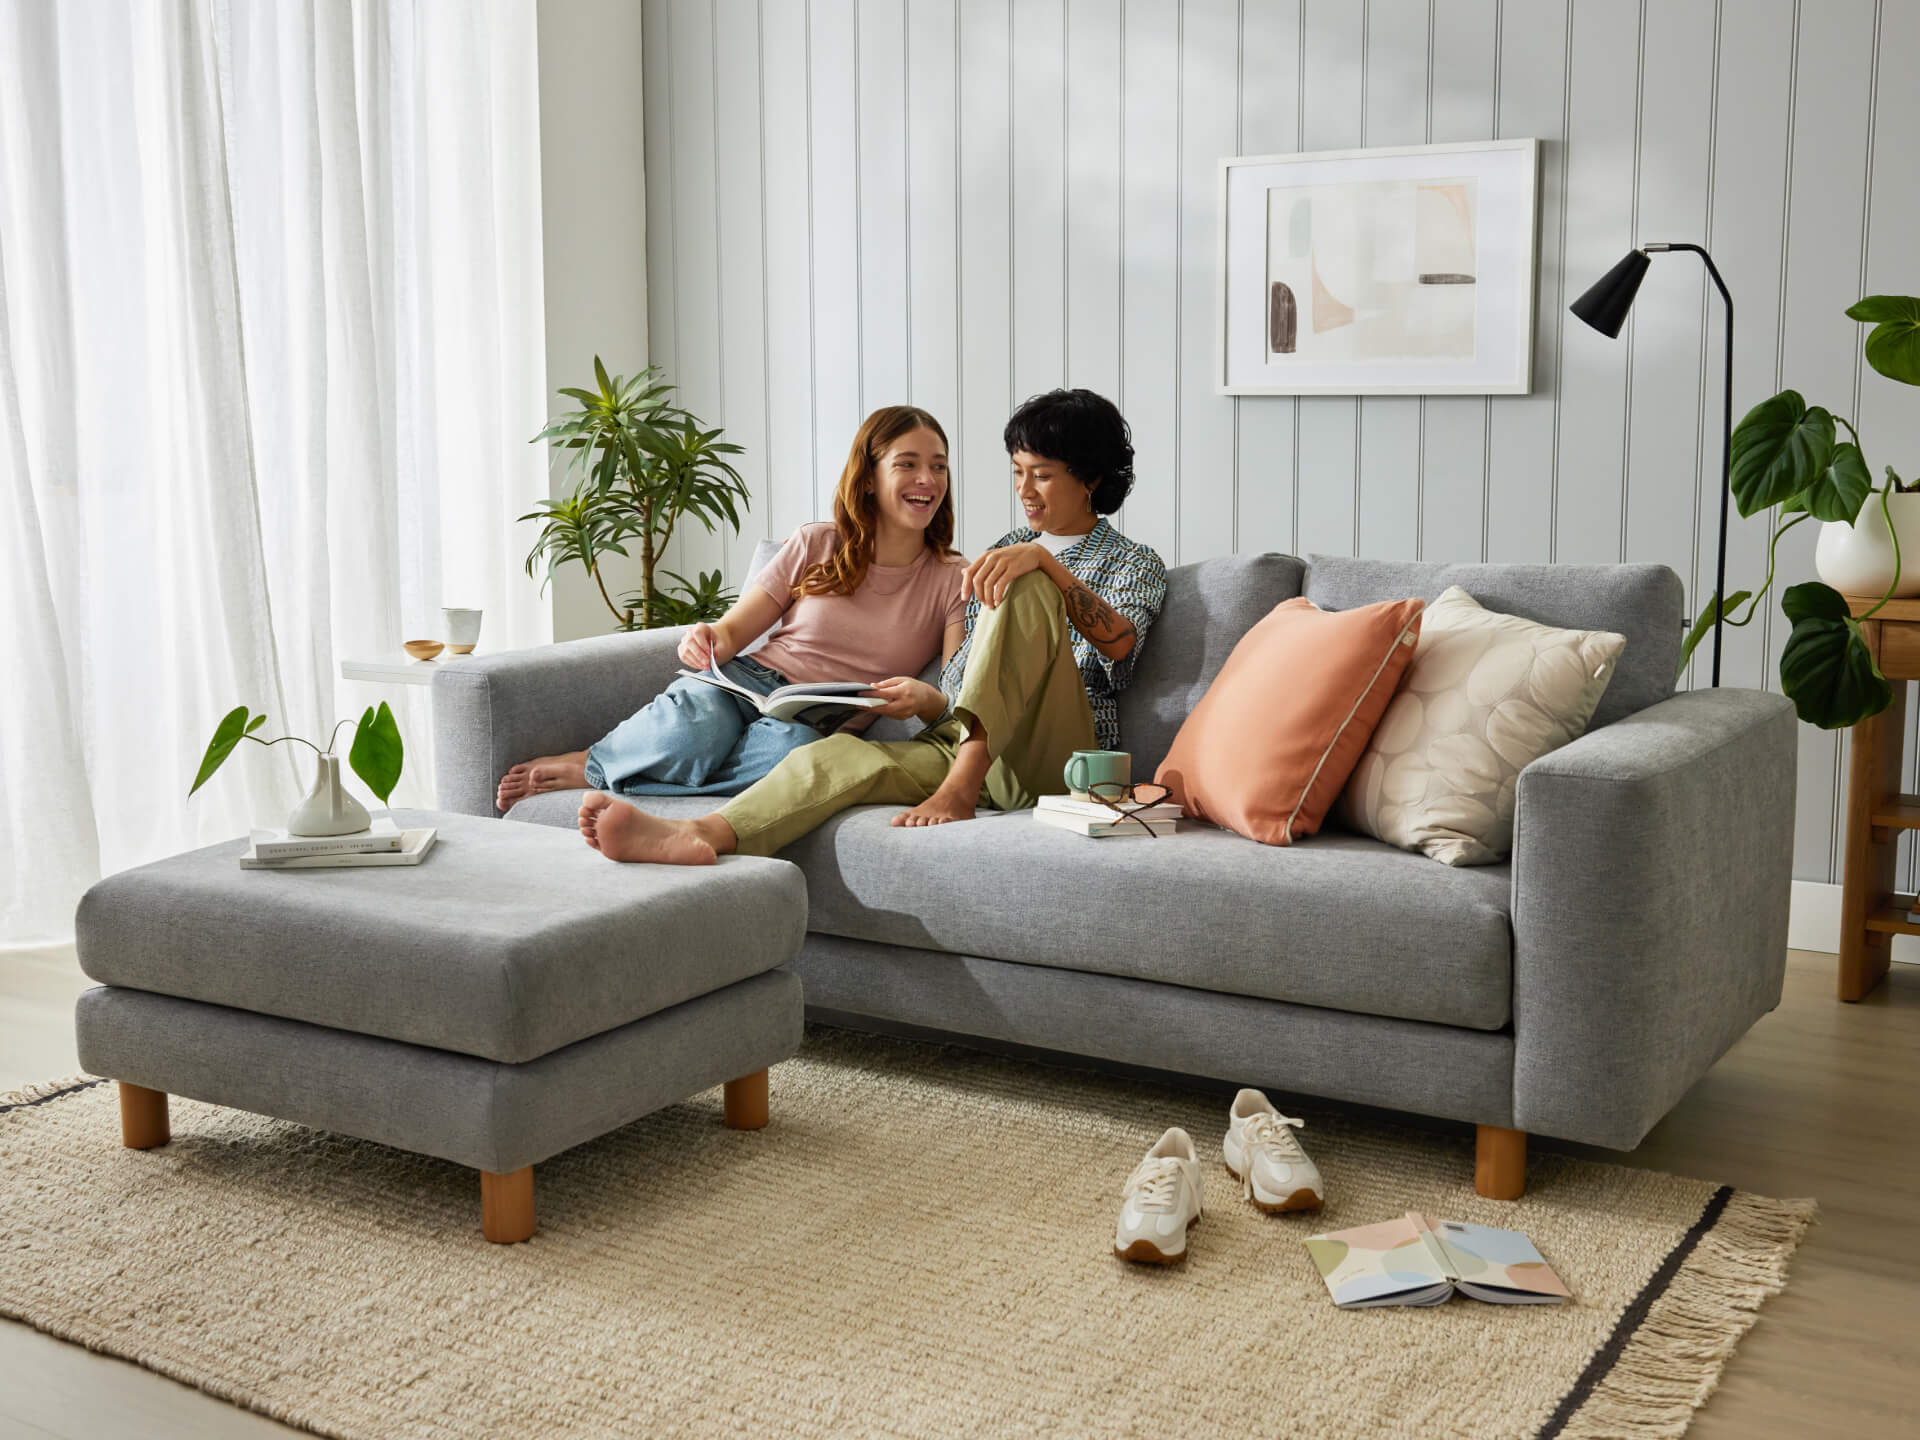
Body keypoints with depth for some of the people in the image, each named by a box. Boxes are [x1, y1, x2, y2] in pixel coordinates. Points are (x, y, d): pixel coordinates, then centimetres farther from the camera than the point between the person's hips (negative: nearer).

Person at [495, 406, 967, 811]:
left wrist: (922, 696, -29)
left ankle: (594, 772, -22)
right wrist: (709, 639, -16)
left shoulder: (953, 579, 7)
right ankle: (594, 757, -6)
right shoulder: (816, 546, 9)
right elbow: (734, 630, 10)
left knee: (793, 749, -40)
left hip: (819, 723, 0)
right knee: (692, 732, -39)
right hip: (746, 682, 0)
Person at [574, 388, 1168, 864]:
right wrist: (930, 699, -1)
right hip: (959, 738, 4)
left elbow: (1118, 643, -12)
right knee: (836, 755, -27)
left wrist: (1046, 561, -25)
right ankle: (699, 835, -52)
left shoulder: (1135, 563, 13)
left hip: (1051, 757, -4)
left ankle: (963, 783, -39)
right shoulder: (1006, 551, 29)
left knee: (1024, 586, -27)